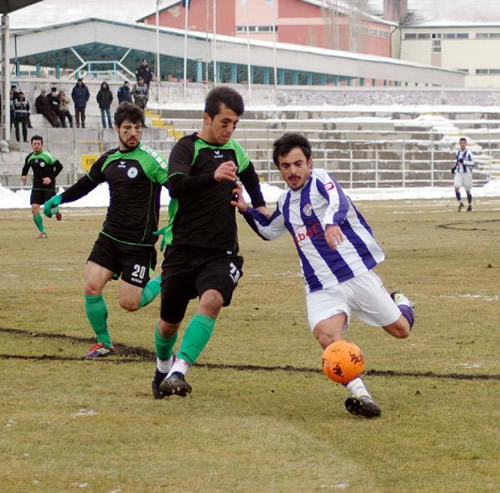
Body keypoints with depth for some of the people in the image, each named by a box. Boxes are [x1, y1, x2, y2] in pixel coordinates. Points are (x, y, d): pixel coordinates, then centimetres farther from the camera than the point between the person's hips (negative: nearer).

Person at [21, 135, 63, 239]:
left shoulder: (47, 156, -14)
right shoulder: (29, 157, 4)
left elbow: (59, 166, -11)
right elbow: (26, 167, 22)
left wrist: (51, 177, -18)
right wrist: (24, 175, 2)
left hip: (49, 187, -4)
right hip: (37, 186, 4)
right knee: (34, 209, -9)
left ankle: (56, 210, 35)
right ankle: (42, 232, 5)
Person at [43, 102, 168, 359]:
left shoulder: (149, 159, -12)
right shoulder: (108, 160, 8)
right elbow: (86, 184, 27)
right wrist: (60, 198, 16)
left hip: (139, 243, -5)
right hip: (109, 238, 5)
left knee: (129, 303, -6)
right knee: (92, 287, -9)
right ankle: (104, 343, 11)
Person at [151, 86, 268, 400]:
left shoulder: (234, 150, 10)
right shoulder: (187, 147, -7)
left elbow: (249, 175, 35)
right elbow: (176, 186, -28)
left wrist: (260, 206, 25)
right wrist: (213, 177, -42)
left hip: (221, 252, 3)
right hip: (184, 248, -2)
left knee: (211, 301, -27)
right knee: (170, 320, 9)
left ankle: (178, 373, -33)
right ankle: (162, 368, 40)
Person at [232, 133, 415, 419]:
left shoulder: (320, 180, -8)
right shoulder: (285, 202, 13)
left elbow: (338, 201, -31)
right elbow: (269, 231, 33)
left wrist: (332, 222, -53)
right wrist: (247, 210, 17)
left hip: (357, 272, -4)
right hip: (321, 287, 4)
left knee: (400, 330, 6)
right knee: (328, 336, -27)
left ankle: (400, 303, 41)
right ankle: (359, 393, -30)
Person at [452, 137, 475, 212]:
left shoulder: (468, 153, -12)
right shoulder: (457, 152, 7)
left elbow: (473, 163, -14)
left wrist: (464, 162, -24)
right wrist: (454, 167, 9)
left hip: (467, 173, -4)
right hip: (458, 173, 4)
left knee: (467, 190, 7)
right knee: (456, 187, -15)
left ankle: (470, 205, 25)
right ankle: (460, 203, -4)